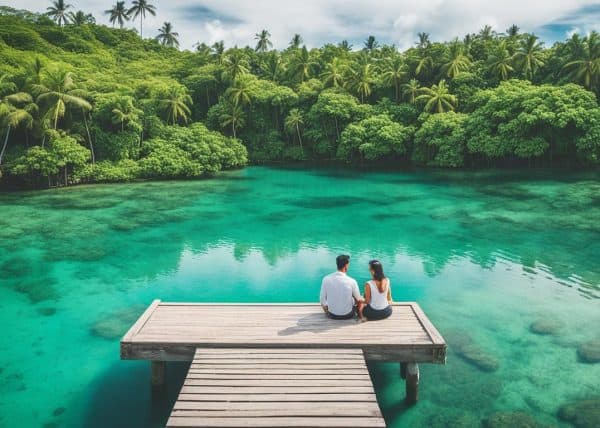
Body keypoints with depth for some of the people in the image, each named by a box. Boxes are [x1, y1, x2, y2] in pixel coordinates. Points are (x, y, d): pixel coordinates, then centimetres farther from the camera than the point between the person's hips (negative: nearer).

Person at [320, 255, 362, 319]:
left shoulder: (326, 279, -15)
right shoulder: (352, 281, -21)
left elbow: (323, 301, -7)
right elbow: (358, 299, -4)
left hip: (332, 315, 2)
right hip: (347, 315, -2)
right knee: (360, 299, 26)